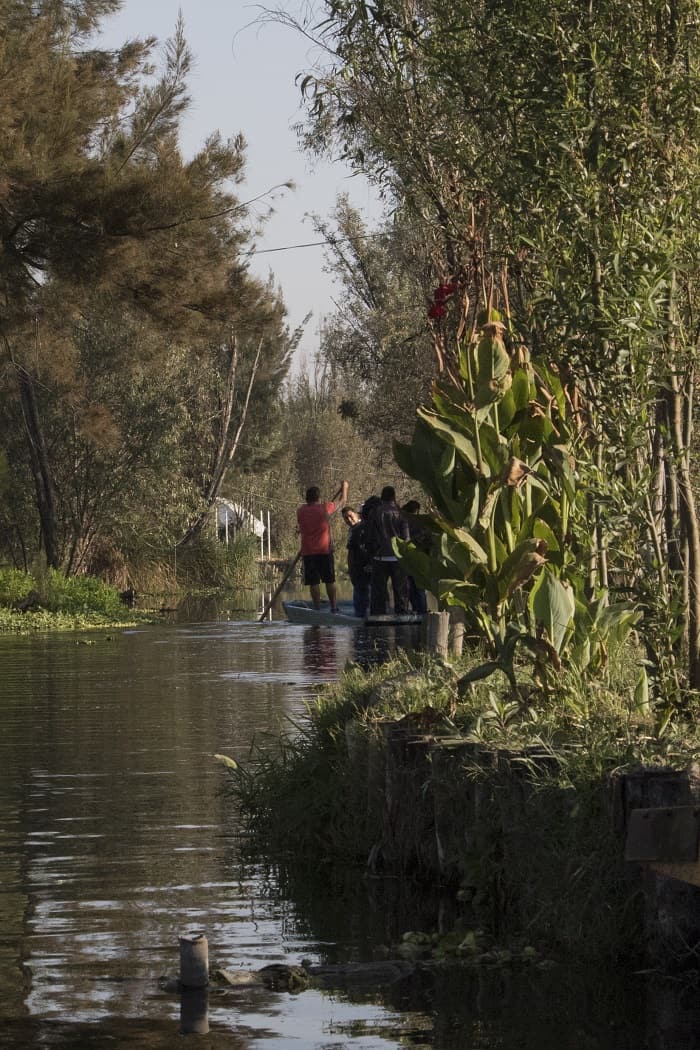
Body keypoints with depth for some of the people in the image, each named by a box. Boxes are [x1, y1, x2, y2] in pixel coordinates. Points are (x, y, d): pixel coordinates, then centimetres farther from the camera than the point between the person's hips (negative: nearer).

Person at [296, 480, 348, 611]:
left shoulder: (301, 511, 3)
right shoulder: (325, 508, -3)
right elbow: (342, 502, 12)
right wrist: (344, 488, 29)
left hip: (308, 552, 1)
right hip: (325, 550, -1)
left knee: (313, 582, 1)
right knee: (330, 581, 6)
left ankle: (317, 607, -3)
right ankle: (334, 607, 6)